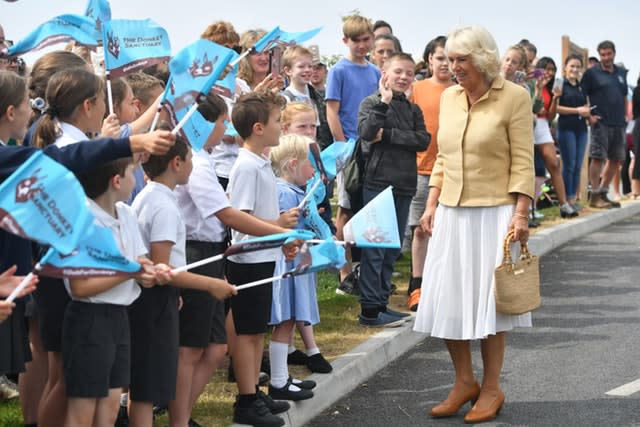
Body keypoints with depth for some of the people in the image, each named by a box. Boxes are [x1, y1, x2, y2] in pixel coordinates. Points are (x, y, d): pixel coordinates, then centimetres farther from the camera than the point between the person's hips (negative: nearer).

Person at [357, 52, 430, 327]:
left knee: (393, 248, 11)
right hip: (378, 181, -6)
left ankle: (381, 302, 20)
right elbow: (366, 132, -19)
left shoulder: (413, 109, 13)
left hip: (404, 185, 6)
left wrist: (388, 135, -12)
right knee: (374, 246, -5)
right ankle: (370, 309, -3)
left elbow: (423, 140, -3)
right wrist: (384, 102, -19)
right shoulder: (371, 103, -1)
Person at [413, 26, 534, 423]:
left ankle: (491, 388, 15)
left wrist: (521, 214, -15)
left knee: (489, 298, 2)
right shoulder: (449, 97, 8)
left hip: (493, 212, -5)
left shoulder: (514, 97, -8)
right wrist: (432, 205, 9)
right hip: (451, 213, 5)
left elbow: (523, 163, -9)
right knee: (448, 298, 5)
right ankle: (464, 381, 20)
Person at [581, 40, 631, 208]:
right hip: (601, 123, -6)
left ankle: (603, 193, 20)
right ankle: (595, 196, -6)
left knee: (616, 160, 9)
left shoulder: (621, 73, 15)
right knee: (598, 158, -9)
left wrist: (626, 114, 12)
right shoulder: (591, 73, -2)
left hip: (619, 123, 6)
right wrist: (588, 116, -14)